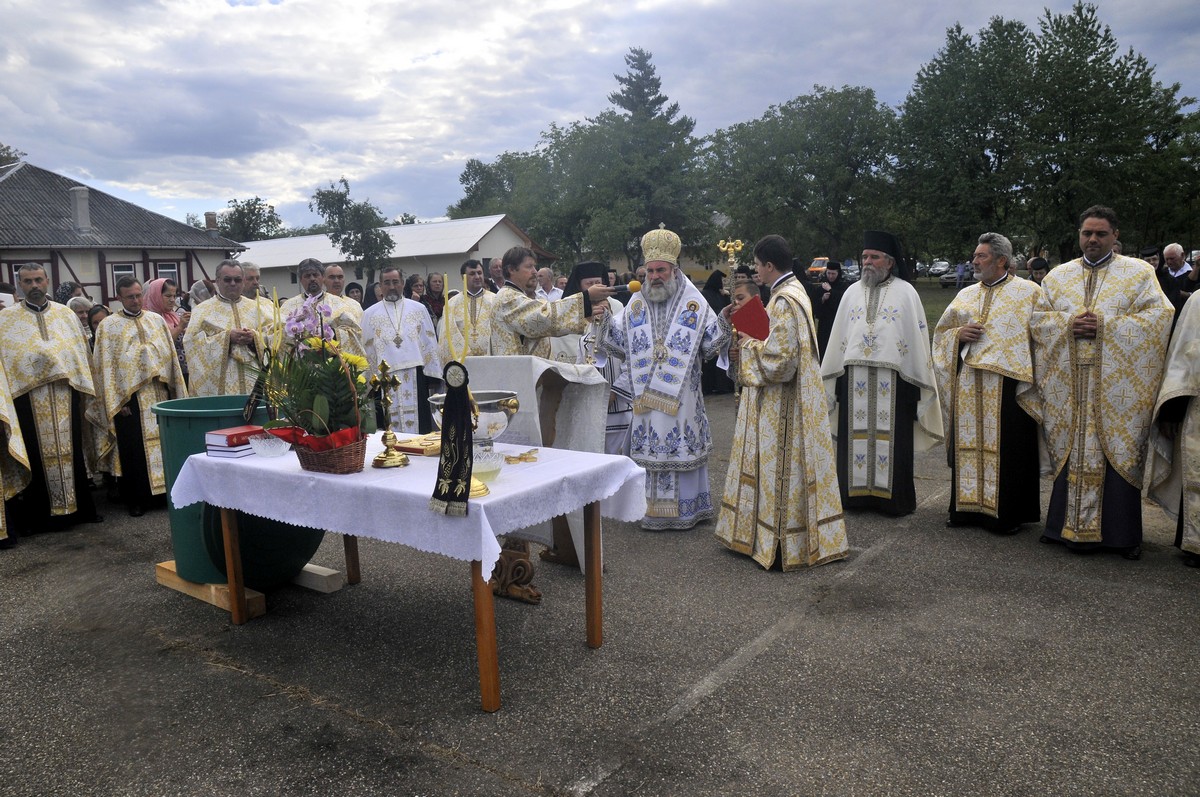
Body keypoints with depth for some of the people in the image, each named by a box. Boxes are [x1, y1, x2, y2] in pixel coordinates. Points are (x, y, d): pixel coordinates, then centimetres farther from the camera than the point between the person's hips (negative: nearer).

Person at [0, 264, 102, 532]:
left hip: (65, 393, 2)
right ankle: (41, 513, 12)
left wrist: (84, 385, 5)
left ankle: (79, 506, 16)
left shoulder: (66, 314, 11)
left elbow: (82, 351, 11)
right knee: (38, 454, 3)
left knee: (70, 449, 7)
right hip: (28, 396, -1)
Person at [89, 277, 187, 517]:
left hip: (160, 394, 3)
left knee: (163, 444, 6)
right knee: (134, 450, 2)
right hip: (128, 398, -3)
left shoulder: (156, 320, 9)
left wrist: (177, 393, 5)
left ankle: (164, 493, 17)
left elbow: (171, 356, 10)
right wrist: (116, 403, -10)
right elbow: (106, 366, -3)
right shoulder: (108, 326, 1)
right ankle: (135, 500, 13)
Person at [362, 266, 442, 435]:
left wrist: (432, 374, 2)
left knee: (419, 424, 0)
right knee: (390, 426, 0)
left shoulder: (418, 309, 9)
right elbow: (368, 349, 8)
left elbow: (429, 343, 8)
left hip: (415, 375, 0)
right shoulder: (370, 313, 9)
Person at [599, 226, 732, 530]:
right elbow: (618, 344, 10)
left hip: (682, 395, -2)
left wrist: (724, 323, -16)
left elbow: (709, 346, -1)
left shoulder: (694, 304, 1)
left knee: (682, 445, 2)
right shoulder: (636, 304, 9)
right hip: (648, 396, 3)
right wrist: (604, 321, -3)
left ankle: (686, 508, 15)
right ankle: (657, 509, 17)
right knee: (653, 447, 6)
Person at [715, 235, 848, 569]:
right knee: (774, 463, 16)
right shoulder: (793, 291, 11)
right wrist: (754, 339, 8)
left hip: (782, 402, -10)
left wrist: (750, 345, -11)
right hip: (780, 397, 10)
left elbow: (780, 357, -25)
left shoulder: (785, 301, -21)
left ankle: (781, 541, 10)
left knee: (781, 464, -1)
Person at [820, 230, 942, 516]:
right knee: (855, 435, 5)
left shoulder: (906, 292, 3)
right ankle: (855, 492, 14)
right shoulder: (852, 291, 12)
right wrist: (833, 378, 8)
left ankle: (894, 497, 10)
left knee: (891, 436, 0)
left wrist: (917, 380, -5)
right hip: (854, 377, 3)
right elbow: (839, 336, 12)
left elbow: (917, 337, 1)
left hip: (892, 378, -3)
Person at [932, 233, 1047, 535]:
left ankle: (1008, 513, 9)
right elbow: (941, 333, 18)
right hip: (967, 386, 4)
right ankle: (969, 506, 16)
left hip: (1008, 384, -4)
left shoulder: (1029, 293, 2)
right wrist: (959, 334, -3)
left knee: (1007, 449, -1)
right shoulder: (965, 295, 15)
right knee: (969, 444, 7)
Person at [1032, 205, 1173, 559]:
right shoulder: (1058, 276, 14)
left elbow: (1160, 314, -4)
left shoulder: (1138, 272, 6)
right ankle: (1066, 525, 14)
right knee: (1070, 452, 5)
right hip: (1070, 383, 2)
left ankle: (1122, 533, 10)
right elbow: (1037, 317, 10)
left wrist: (1106, 325, -14)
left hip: (1118, 385, -2)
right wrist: (1067, 324, -9)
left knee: (1119, 454, 0)